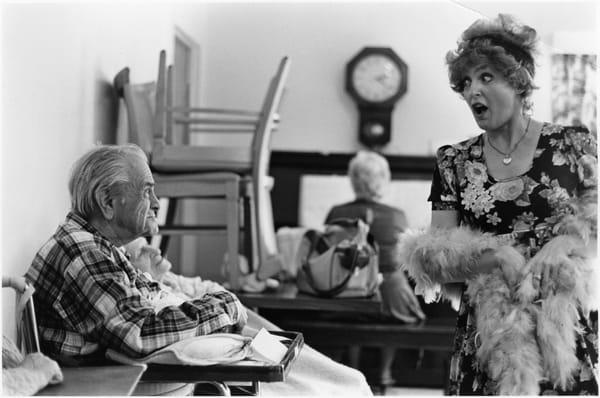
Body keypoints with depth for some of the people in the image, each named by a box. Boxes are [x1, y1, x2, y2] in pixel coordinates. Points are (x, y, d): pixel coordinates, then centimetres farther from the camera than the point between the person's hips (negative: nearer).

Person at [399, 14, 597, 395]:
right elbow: (434, 255, 3)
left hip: (565, 321, -1)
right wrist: (492, 253, -15)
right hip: (485, 326, 1)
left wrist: (565, 242, -17)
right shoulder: (454, 161, 6)